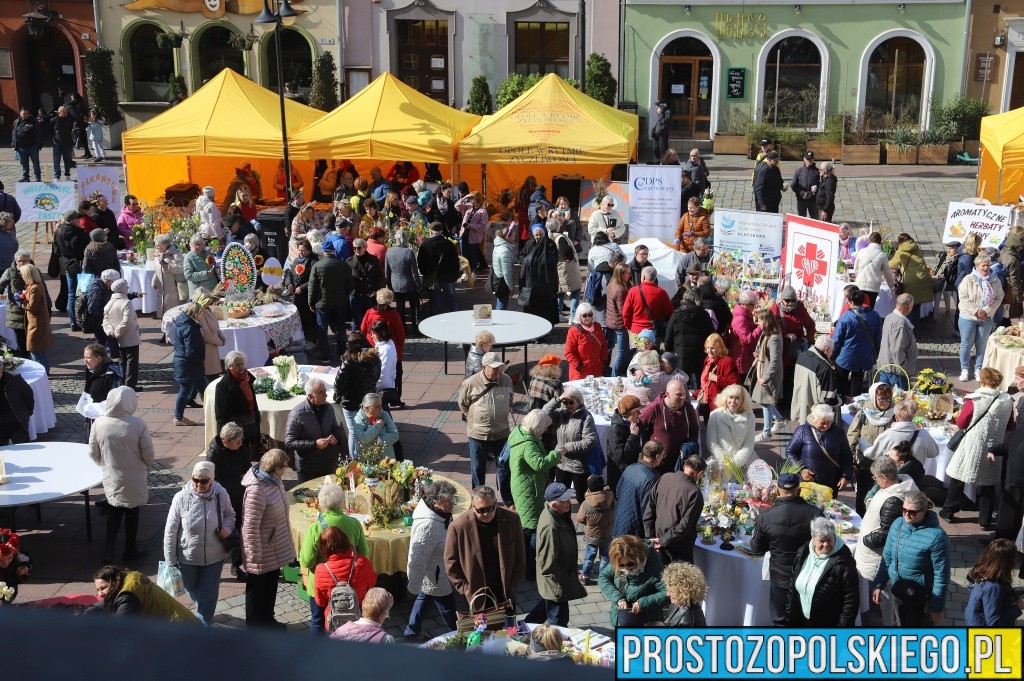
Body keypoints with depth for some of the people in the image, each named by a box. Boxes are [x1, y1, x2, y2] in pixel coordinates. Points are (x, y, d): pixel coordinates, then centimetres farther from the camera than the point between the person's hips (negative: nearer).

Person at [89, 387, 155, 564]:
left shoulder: (98, 424, -14)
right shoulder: (138, 424, -22)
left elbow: (93, 453, -4)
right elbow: (149, 454, -15)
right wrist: (145, 465, 7)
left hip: (111, 479, 2)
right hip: (134, 480, -2)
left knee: (114, 514, 20)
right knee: (132, 513, 18)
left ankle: (109, 552, 13)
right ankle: (130, 551, 31)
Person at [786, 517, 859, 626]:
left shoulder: (843, 561, -19)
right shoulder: (803, 553, -1)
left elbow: (851, 600, -17)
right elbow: (793, 588, 8)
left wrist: (843, 626, -18)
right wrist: (790, 615, 7)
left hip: (830, 625, -5)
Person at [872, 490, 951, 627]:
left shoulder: (936, 536, -23)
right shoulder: (897, 524, -5)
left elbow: (941, 575, -18)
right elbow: (887, 557, 7)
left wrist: (937, 606, -15)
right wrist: (878, 585, 6)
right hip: (898, 592, 6)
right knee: (903, 626, 23)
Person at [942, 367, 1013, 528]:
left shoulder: (974, 399, -15)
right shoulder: (1007, 401, -6)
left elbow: (960, 423, -9)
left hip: (972, 446, -2)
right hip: (994, 450, 2)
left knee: (958, 478, 15)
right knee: (987, 482, 13)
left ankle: (949, 512, 23)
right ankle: (985, 521, 17)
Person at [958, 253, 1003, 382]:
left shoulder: (995, 281, -1)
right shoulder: (968, 279, -9)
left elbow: (998, 298, -3)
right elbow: (963, 298, -13)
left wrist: (987, 311, -16)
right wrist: (976, 311, -20)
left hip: (986, 318, 2)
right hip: (968, 318, -2)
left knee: (982, 345, 10)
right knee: (966, 344, 6)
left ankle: (978, 369, 23)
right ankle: (964, 369, 18)